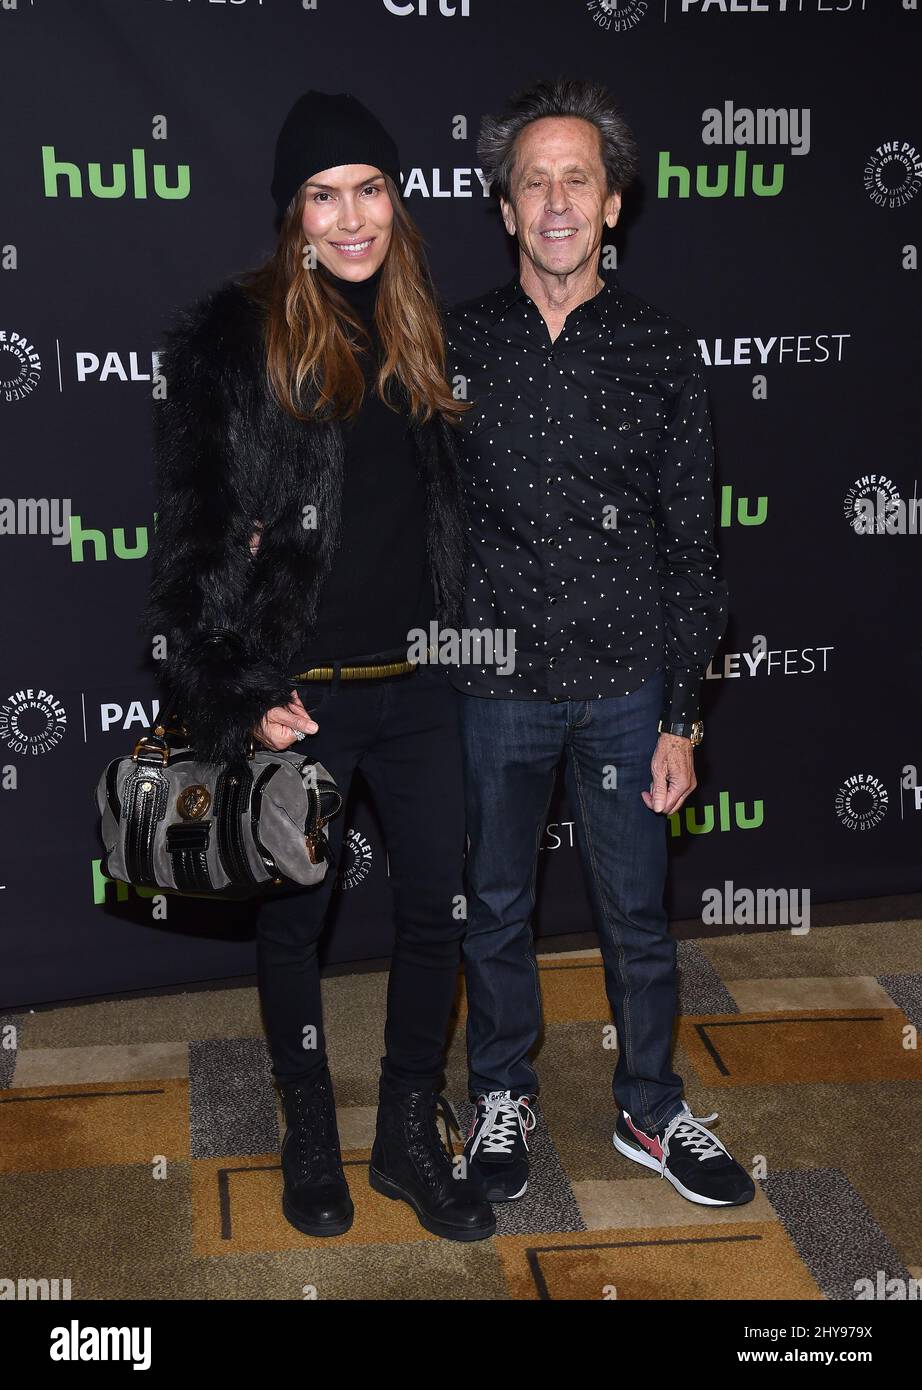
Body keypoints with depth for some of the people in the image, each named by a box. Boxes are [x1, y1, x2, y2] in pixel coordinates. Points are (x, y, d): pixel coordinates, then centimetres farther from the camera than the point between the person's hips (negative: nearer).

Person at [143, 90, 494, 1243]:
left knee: (436, 907, 10)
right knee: (294, 916, 12)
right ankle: (309, 1137, 33)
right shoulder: (230, 338, -9)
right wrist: (234, 696, -14)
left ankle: (410, 1137, 30)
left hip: (416, 683, 5)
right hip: (297, 694, -4)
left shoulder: (416, 328, 8)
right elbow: (192, 534, -10)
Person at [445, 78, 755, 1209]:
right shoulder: (456, 345, 0)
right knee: (496, 906, 14)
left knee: (637, 915, 12)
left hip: (625, 687, 0)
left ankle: (651, 1113, 33)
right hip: (496, 683, 0)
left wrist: (681, 716, -3)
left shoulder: (662, 352, 0)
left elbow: (691, 546, 0)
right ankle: (502, 1097, 36)